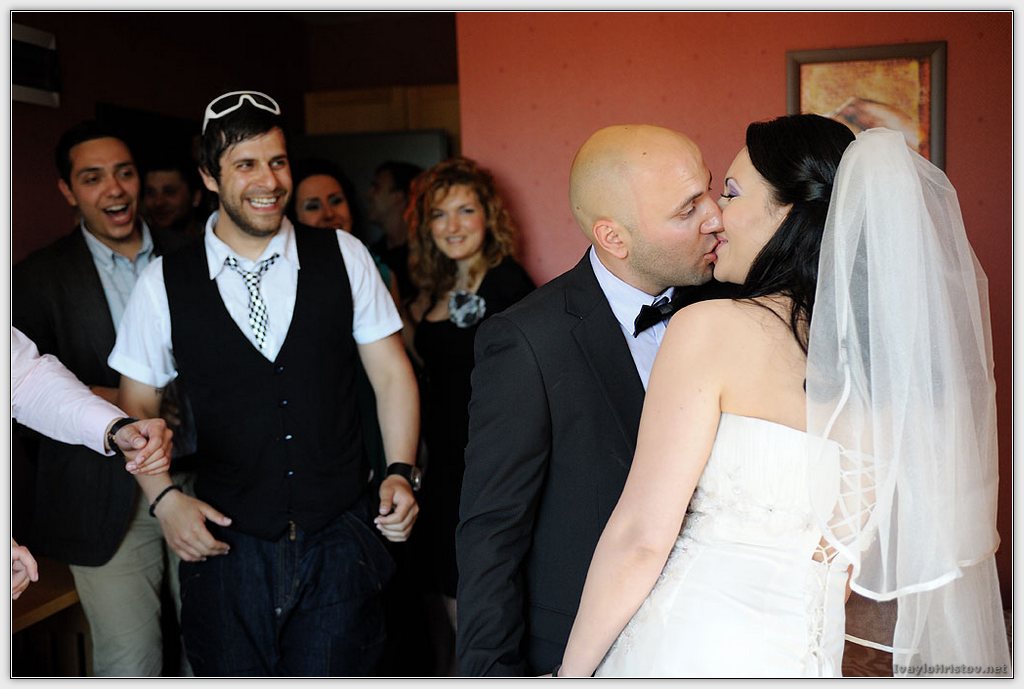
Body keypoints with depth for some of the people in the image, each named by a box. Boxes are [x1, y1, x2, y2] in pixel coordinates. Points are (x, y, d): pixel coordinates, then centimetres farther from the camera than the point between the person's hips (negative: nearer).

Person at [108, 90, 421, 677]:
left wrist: (401, 472, -8)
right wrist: (164, 497, -5)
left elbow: (391, 372, 4)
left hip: (340, 540, 0)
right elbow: (137, 406, 8)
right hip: (228, 544, 0)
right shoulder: (165, 283, -1)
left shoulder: (344, 257, 0)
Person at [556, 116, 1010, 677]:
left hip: (683, 648, -5)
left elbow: (641, 536, -16)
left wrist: (571, 671, -5)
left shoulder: (711, 327, -15)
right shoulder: (887, 356, 2)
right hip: (809, 656, 6)